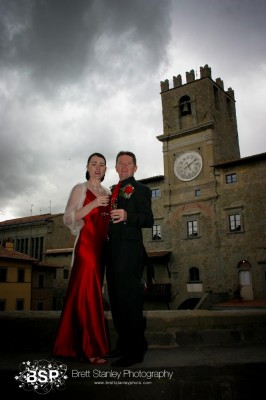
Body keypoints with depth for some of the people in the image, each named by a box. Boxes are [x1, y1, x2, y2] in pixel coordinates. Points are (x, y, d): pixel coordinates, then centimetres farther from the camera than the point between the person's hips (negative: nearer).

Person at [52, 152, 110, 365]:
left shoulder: (108, 192, 17)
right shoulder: (80, 189, -1)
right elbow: (68, 218, -10)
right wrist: (93, 204, -18)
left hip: (101, 246, 7)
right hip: (86, 245, -7)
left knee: (92, 292, 9)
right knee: (88, 292, -8)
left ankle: (76, 344, 19)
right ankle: (91, 348, -3)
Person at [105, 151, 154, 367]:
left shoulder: (141, 189, 1)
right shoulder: (114, 191, 23)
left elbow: (149, 220, -11)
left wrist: (127, 216, -26)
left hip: (130, 250, -8)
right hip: (113, 250, 8)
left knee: (129, 298, -8)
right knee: (116, 299, 13)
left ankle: (136, 349, 1)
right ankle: (123, 344, 25)